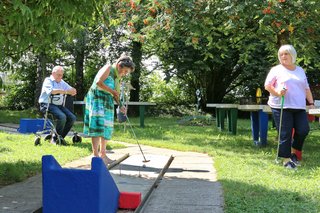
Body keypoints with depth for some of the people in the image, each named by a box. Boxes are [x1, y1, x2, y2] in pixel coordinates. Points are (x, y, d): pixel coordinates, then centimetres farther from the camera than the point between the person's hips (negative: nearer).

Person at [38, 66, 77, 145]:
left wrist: (72, 91, -13)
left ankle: (61, 137, -1)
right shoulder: (48, 81, -1)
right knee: (62, 117, -30)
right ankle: (55, 138, -14)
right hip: (48, 105, -7)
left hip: (60, 106, 7)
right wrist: (65, 91, -25)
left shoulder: (62, 82, 20)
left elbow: (73, 91, 14)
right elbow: (51, 91, -22)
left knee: (72, 118, -11)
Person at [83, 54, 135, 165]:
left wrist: (120, 105, 5)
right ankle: (95, 155, -15)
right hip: (97, 99, -8)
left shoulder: (117, 77, 16)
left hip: (107, 103, 8)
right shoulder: (108, 68, -7)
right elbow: (99, 82, -20)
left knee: (106, 128, 8)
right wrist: (112, 91, -13)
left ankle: (102, 154, 18)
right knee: (98, 125, -14)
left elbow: (115, 94, 19)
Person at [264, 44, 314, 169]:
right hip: (281, 107, -4)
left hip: (299, 107, 4)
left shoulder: (300, 70, 18)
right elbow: (267, 86, 0)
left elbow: (307, 88, 21)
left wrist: (311, 103, 13)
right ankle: (286, 160, 5)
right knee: (285, 134, -5)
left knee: (303, 130, -4)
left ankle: (293, 152, 20)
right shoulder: (276, 70, 5)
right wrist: (277, 92, -17)